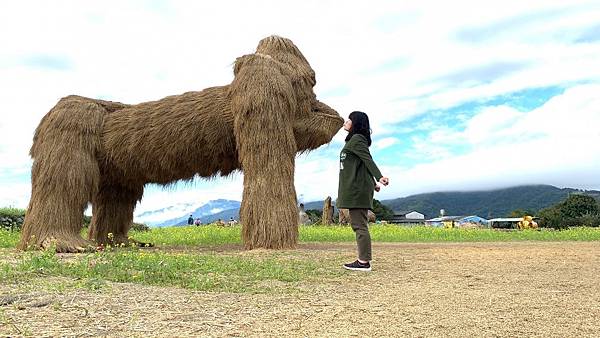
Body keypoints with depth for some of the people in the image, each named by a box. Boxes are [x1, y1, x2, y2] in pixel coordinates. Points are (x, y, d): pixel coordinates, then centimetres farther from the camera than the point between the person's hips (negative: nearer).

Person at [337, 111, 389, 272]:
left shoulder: (357, 139, -8)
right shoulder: (353, 140, 22)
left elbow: (368, 160, -21)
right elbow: (362, 164, 27)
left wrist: (379, 177, -34)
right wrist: (373, 184, 32)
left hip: (357, 189, -10)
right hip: (355, 189, 10)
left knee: (360, 225, -9)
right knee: (358, 224, 9)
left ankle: (364, 262, -7)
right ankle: (362, 260, 11)